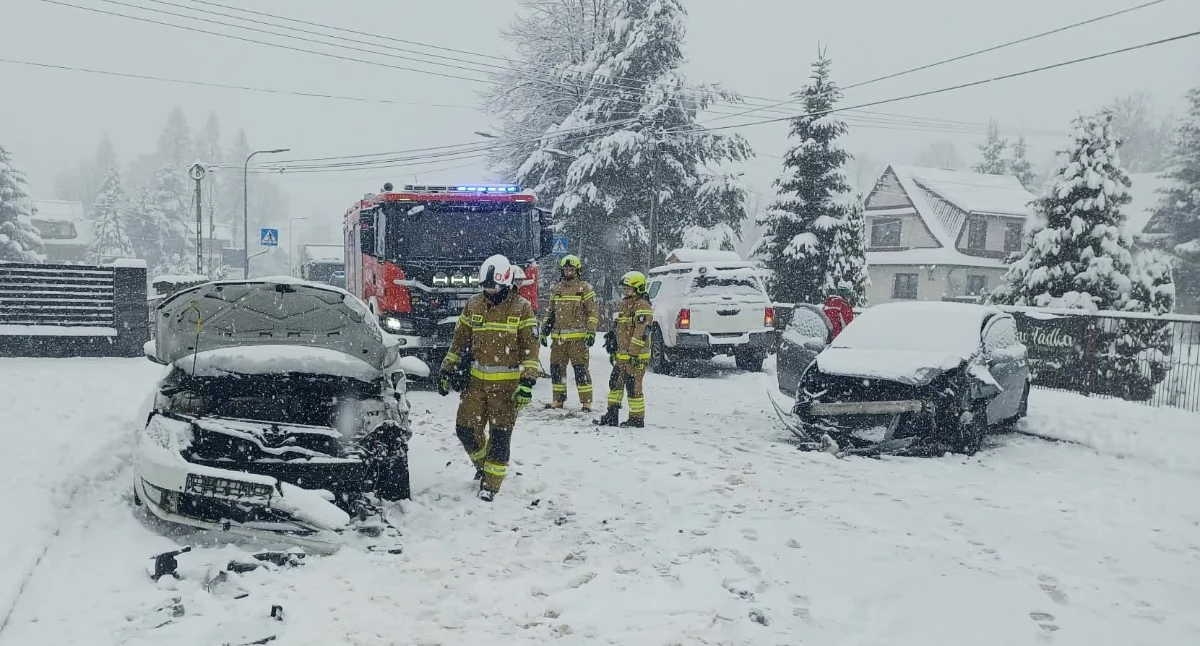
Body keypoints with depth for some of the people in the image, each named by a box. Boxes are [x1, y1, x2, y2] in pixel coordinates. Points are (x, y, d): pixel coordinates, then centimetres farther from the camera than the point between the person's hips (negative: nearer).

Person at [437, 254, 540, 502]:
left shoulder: (522, 308, -6)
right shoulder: (473, 305, 5)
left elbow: (531, 348, -7)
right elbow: (459, 339, 14)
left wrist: (527, 382, -15)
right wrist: (446, 370, 12)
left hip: (508, 383, -4)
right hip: (477, 380, 4)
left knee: (500, 434, -1)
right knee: (466, 428, 4)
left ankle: (491, 483, 10)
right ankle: (483, 464, 30)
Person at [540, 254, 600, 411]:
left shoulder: (585, 289, 0)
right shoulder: (557, 289, 16)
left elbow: (593, 311, -4)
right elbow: (550, 312, 23)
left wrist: (591, 332, -12)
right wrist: (544, 331, 17)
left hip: (578, 337, -5)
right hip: (558, 337, 6)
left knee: (581, 369, -8)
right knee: (556, 368, 8)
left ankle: (586, 402, -3)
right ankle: (558, 400, 19)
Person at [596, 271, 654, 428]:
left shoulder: (642, 306, -13)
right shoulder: (624, 305, 18)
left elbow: (641, 332, -21)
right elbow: (617, 329, 25)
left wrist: (633, 353, -24)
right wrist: (613, 351, 24)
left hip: (635, 357, -10)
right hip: (621, 356, 10)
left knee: (633, 387, -5)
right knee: (615, 384, 12)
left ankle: (637, 419, 4)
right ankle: (611, 416, 20)